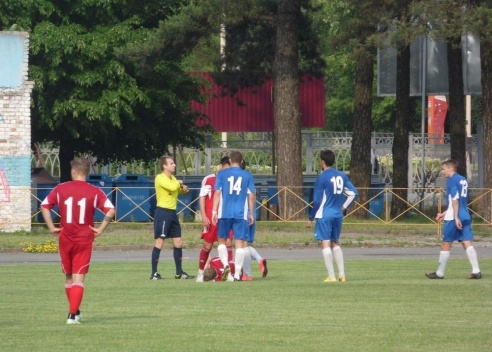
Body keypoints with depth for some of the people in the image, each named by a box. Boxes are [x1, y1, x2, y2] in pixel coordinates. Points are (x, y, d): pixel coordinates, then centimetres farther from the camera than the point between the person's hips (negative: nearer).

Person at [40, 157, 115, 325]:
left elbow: (44, 206, -2)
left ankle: (74, 311, 28)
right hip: (85, 240, -1)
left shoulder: (60, 189, 0)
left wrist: (52, 228, 0)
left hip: (65, 239, 1)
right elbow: (110, 210, -12)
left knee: (69, 277, 17)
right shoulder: (94, 192, -4)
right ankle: (73, 314, -13)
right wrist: (100, 229, -5)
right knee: (78, 278, -1)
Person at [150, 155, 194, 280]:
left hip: (172, 213, 9)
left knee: (178, 243, 9)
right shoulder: (160, 178, -12)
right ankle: (154, 273, -5)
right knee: (159, 242, -7)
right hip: (163, 212, -9)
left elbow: (178, 189, 31)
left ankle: (179, 272, 18)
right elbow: (173, 187, -27)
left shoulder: (172, 178, 16)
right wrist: (179, 182, -6)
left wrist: (183, 188, 7)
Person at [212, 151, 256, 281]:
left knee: (222, 240, 16)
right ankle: (237, 273, -5)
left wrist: (214, 211, 3)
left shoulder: (222, 174, 3)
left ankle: (225, 265, -4)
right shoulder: (247, 176, 5)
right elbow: (251, 196, 5)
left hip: (225, 213, 0)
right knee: (239, 243, 0)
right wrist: (251, 214, 13)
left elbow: (217, 193, 0)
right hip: (241, 215, 0)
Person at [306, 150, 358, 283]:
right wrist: (344, 207, 13)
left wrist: (311, 218, -2)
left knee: (326, 244, -3)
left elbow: (317, 200, -10)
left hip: (324, 215, -6)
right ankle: (342, 275, 11)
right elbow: (353, 193, 8)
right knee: (335, 243, 17)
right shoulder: (342, 176, 6)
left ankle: (331, 276, -6)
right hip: (338, 215, 6)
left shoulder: (322, 177, -11)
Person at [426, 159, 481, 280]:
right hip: (466, 217, 7)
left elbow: (455, 200, -17)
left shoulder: (452, 180, -9)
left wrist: (456, 218, -20)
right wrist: (444, 214, 28)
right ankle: (476, 271, -10)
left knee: (445, 244, 3)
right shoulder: (463, 180, 17)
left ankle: (439, 273, 11)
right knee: (467, 243, 1)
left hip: (454, 219, -7)